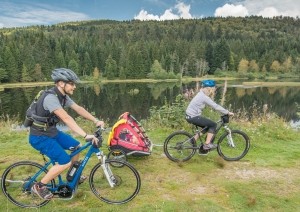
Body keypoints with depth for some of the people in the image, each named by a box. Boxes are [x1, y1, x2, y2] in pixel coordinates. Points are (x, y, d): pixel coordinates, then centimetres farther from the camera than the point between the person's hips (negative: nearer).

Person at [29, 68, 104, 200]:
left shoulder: (63, 96, 0)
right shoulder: (51, 98, -29)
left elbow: (79, 109, 3)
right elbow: (66, 119, -38)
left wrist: (96, 121, -5)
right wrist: (86, 136, -42)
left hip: (51, 131, 9)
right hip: (40, 136, -9)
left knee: (76, 147, 11)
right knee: (65, 162, -14)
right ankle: (39, 186, 6)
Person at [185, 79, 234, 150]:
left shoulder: (201, 94, 12)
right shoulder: (204, 97, -17)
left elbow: (215, 105, 18)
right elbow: (216, 106, -16)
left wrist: (225, 112, 16)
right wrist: (228, 112, -8)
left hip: (190, 115, 10)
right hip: (193, 117, -10)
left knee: (207, 126, 22)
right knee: (213, 125, -2)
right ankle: (207, 144, 2)